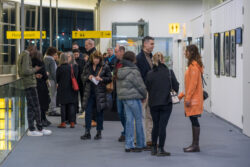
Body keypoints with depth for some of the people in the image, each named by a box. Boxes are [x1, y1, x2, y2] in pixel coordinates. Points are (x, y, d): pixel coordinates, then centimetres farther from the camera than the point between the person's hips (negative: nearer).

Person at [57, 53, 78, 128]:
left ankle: (63, 122, 2)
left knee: (63, 106, 3)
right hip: (72, 89, 3)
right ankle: (72, 122, 6)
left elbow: (57, 79, -1)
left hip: (62, 89, -2)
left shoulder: (60, 68, -11)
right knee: (71, 106, 7)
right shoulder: (74, 67, -4)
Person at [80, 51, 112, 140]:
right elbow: (82, 76, 12)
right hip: (89, 92, 2)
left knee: (99, 112, 5)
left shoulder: (105, 67, -3)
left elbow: (110, 78, 0)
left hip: (100, 92, -2)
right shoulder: (87, 66, 7)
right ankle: (87, 132, 4)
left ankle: (99, 132, 15)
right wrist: (88, 77, -8)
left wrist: (101, 79, -15)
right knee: (88, 112, -1)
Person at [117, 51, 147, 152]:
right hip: (134, 98, -7)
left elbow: (119, 86, 12)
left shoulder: (119, 72, 9)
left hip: (124, 98, 7)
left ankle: (128, 145, 10)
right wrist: (144, 95, 7)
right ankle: (140, 145, 10)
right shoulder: (133, 72, -15)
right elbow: (140, 86, -11)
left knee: (129, 120, 10)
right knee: (138, 120, 3)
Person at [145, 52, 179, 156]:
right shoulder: (169, 72, -8)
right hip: (166, 103, -2)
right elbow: (176, 87, -4)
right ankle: (160, 149, 1)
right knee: (162, 126, 1)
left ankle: (154, 149, 19)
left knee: (155, 125, 14)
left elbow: (147, 88, 2)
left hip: (153, 104, 2)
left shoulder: (150, 74, -5)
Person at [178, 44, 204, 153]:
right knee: (193, 121, 11)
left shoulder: (194, 66, -15)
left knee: (194, 120, -6)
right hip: (192, 98, 10)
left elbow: (193, 83, -19)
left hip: (194, 99, -10)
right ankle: (194, 144, 15)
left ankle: (195, 146, -3)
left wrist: (188, 98, -19)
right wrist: (185, 95, 21)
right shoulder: (193, 65, 16)